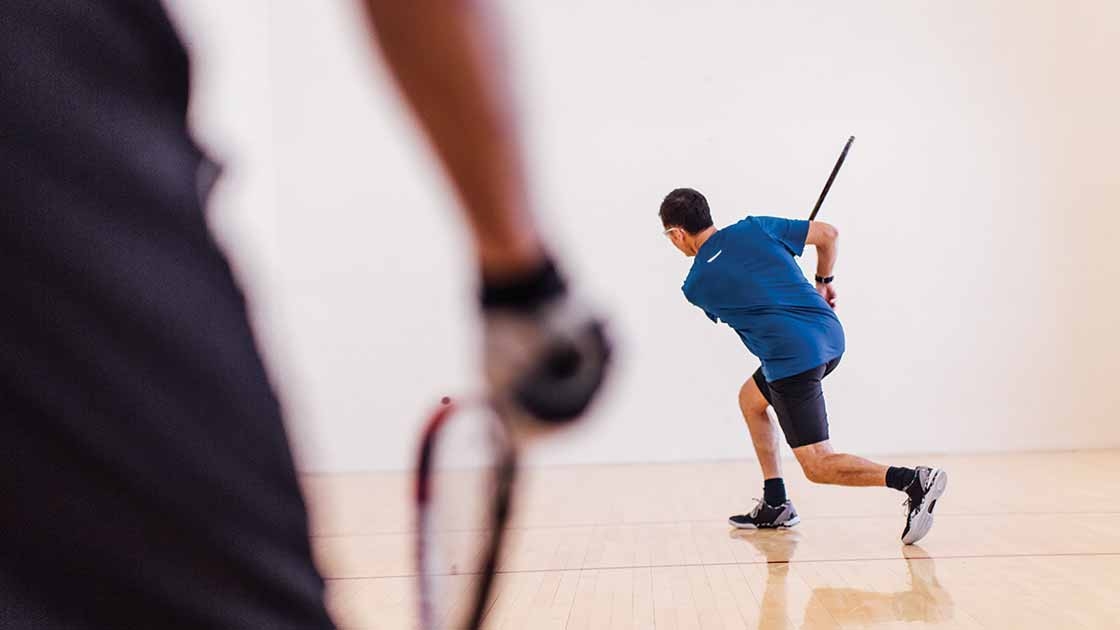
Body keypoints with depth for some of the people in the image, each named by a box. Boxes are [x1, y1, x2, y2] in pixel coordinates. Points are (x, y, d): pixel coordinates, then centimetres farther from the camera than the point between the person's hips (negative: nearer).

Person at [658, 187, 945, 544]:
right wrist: (823, 281, 27)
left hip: (793, 356, -7)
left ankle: (914, 480, -18)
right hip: (829, 335, 7)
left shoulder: (694, 287, 2)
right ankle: (775, 505, 26)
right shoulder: (753, 228, 9)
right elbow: (827, 234, 11)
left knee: (818, 467, 1)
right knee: (751, 398, 27)